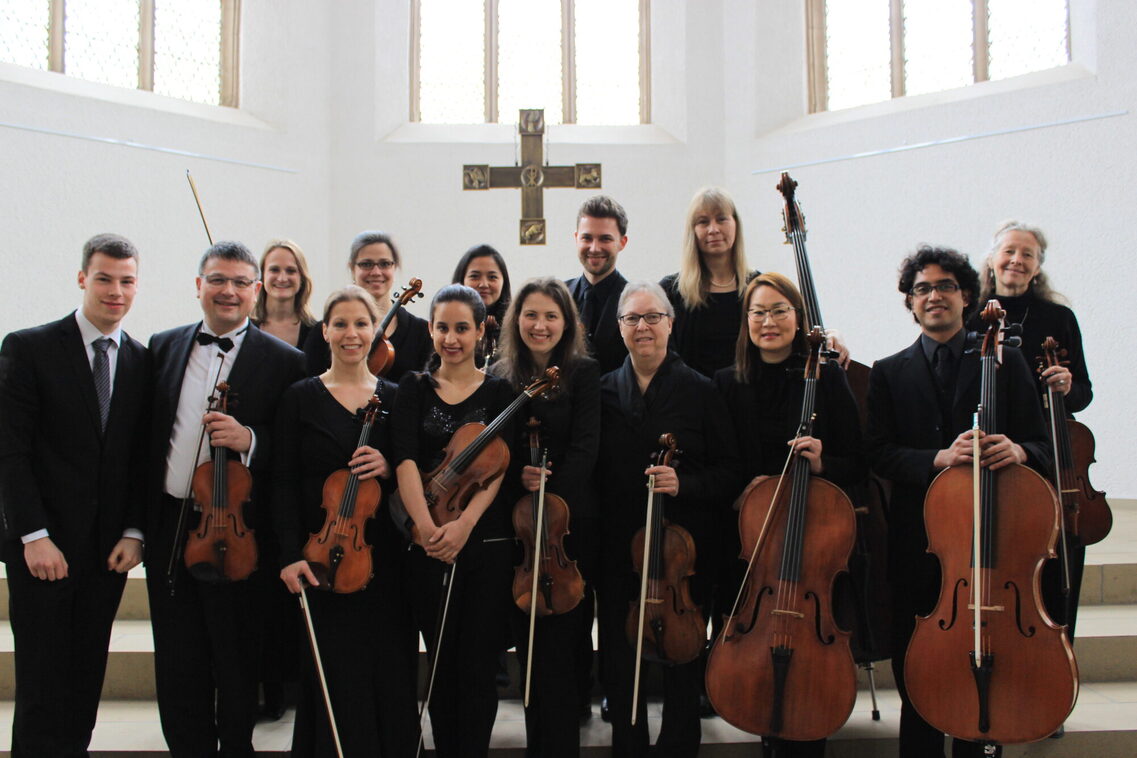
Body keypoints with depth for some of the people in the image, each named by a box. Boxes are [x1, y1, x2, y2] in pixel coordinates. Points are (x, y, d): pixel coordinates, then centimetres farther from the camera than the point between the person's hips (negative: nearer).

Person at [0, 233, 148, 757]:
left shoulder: (143, 362, 8)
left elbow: (142, 457, 9)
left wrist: (134, 532, -1)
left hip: (108, 550, 3)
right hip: (43, 547, -3)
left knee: (86, 680, 10)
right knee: (42, 684, 0)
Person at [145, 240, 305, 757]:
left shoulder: (284, 361, -4)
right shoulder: (164, 346, 9)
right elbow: (149, 435, 10)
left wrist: (250, 440, -23)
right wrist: (139, 520, 5)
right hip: (170, 526, 4)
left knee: (237, 667, 10)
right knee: (178, 667, 13)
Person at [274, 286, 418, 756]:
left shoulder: (393, 398, 9)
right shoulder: (301, 397, 4)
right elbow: (284, 483, 0)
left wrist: (388, 469, -12)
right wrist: (291, 555, -10)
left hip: (384, 558, 2)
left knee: (391, 678, 4)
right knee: (336, 682, -1)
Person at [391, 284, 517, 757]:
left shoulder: (499, 391, 5)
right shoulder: (414, 388, 7)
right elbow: (405, 459, -7)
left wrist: (464, 523, -23)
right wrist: (425, 524, -23)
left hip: (487, 542, -1)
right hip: (429, 546, 1)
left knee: (477, 667, 0)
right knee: (442, 665, 9)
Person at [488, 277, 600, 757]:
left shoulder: (583, 373, 0)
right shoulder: (500, 376, 8)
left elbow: (584, 449, -8)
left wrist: (551, 496, -18)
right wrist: (518, 478, -14)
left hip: (570, 520, -3)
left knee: (560, 638, -1)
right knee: (529, 638, 5)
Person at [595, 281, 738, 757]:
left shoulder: (699, 390, -1)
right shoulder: (603, 391, 7)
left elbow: (727, 471, -2)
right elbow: (590, 470, 10)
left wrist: (684, 484, -18)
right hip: (616, 550, 3)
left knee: (681, 659, 6)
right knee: (619, 662, 9)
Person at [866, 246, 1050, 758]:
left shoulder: (1005, 363, 8)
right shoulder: (889, 373, 10)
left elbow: (1040, 445, 3)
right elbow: (879, 453, -1)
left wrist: (1017, 451, -21)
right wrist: (939, 459, -18)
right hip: (917, 543, 1)